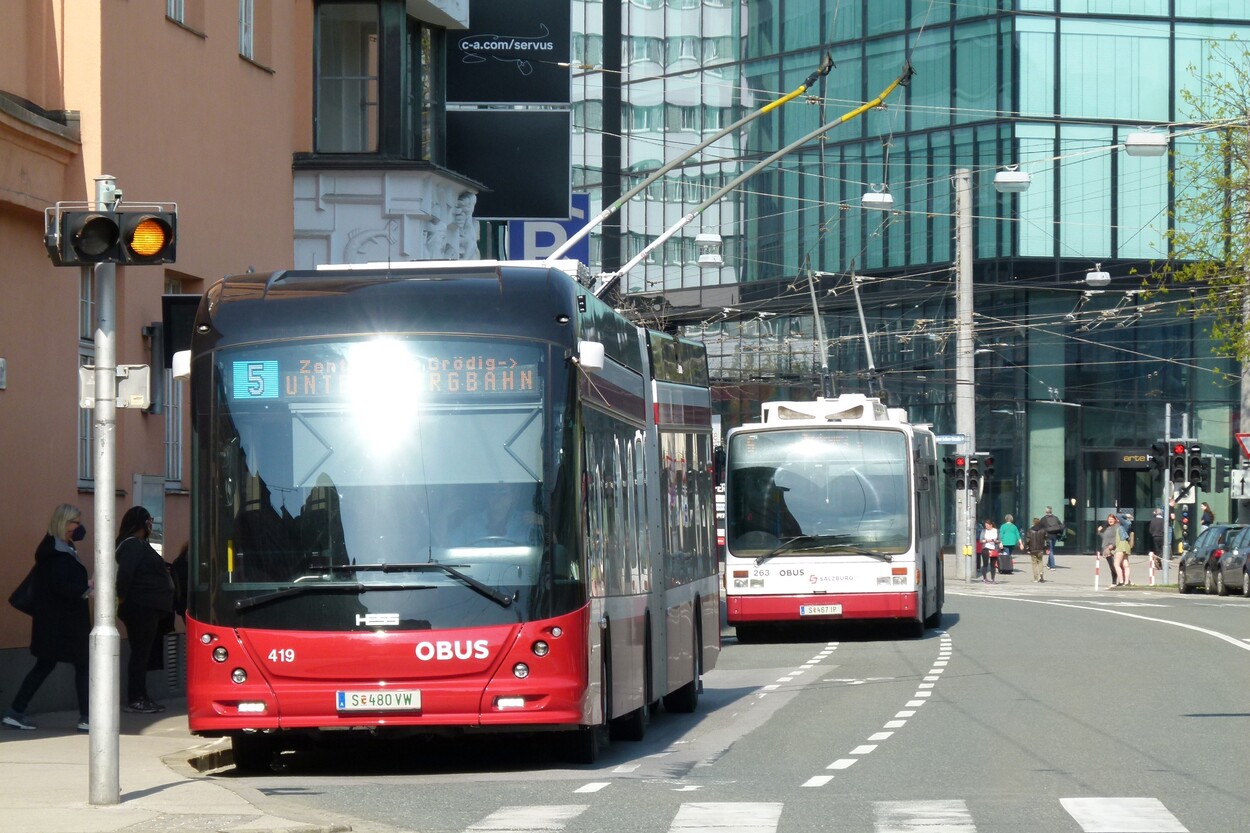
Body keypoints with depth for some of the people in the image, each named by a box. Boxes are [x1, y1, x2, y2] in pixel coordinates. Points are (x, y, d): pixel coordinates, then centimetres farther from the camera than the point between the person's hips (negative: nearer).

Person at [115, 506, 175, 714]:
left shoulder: (138, 545, 19)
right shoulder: (132, 545, -13)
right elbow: (125, 572, -23)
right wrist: (123, 597, -18)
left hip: (146, 608, 10)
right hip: (141, 608, -10)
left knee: (142, 653, 12)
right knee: (140, 652, -8)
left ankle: (139, 699, 16)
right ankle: (135, 699, -7)